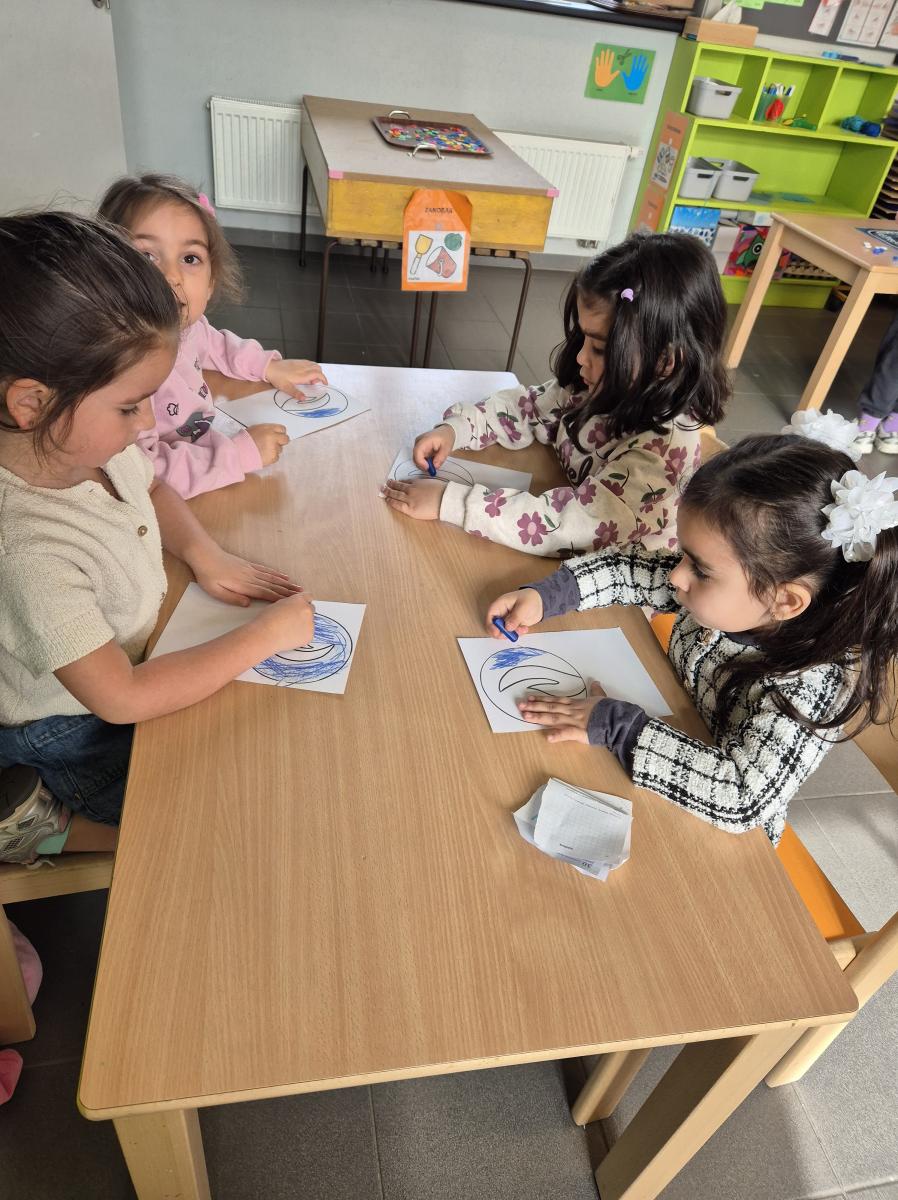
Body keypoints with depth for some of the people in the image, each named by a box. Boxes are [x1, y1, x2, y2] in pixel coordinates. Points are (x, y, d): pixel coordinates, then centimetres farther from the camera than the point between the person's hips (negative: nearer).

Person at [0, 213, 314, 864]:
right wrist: (266, 633, -28)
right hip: (77, 740, -7)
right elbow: (123, 699, -33)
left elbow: (152, 488, 9)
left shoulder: (83, 439, -15)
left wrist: (208, 556, -9)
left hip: (140, 657, 7)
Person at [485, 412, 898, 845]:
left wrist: (617, 726, -38)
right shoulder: (726, 597, -17)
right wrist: (546, 594, -16)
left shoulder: (809, 684, -33)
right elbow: (632, 570, -4)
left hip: (716, 831, -5)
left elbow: (742, 798, -40)